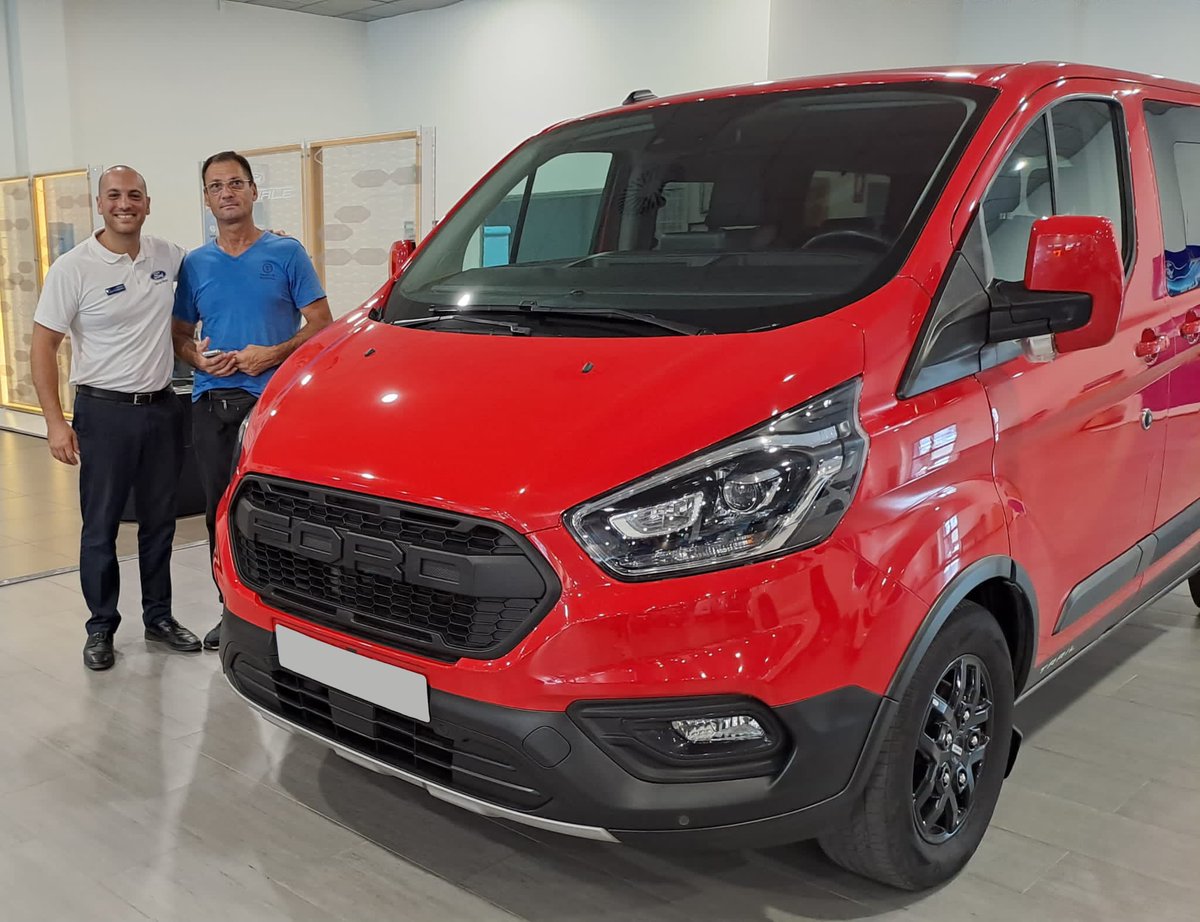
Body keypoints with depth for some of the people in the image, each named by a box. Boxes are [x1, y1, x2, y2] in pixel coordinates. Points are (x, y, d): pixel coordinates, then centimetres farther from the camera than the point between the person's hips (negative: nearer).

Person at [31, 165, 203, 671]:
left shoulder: (167, 256, 3)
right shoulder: (73, 268, -9)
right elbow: (43, 346, -8)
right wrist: (55, 420, -15)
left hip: (162, 408, 4)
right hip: (105, 411, -4)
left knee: (160, 522, 13)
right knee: (100, 527, 4)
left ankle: (159, 617, 26)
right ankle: (101, 628, 18)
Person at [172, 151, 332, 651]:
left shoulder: (286, 253, 2)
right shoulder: (195, 264, 14)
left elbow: (321, 324, -1)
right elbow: (180, 334, 18)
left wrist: (272, 354, -15)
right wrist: (198, 357, -5)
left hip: (272, 401, -4)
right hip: (211, 404, 5)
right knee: (220, 511, 9)